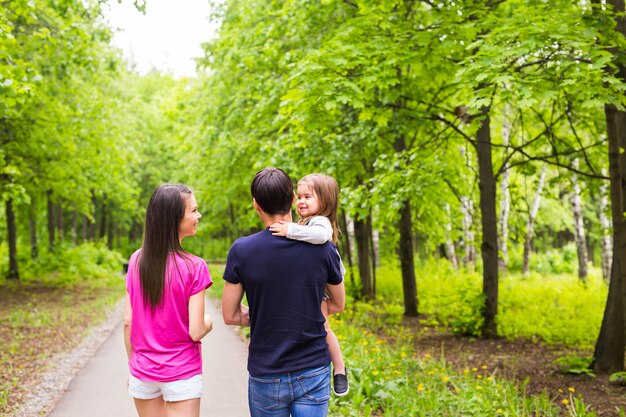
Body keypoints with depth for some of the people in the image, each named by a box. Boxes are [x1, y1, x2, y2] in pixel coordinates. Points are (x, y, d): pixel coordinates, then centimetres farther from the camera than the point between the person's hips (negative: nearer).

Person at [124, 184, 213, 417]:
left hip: (142, 373, 5)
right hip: (181, 373, -4)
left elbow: (128, 321, 1)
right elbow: (196, 332, -16)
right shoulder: (193, 267, -17)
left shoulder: (136, 261, -3)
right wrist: (208, 322, 6)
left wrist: (132, 365, 13)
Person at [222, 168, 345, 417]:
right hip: (314, 373, 0)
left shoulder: (241, 250, -11)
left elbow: (230, 316, -4)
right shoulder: (323, 249, -7)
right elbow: (338, 305, 8)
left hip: (265, 376, 0)